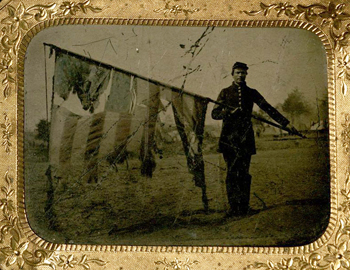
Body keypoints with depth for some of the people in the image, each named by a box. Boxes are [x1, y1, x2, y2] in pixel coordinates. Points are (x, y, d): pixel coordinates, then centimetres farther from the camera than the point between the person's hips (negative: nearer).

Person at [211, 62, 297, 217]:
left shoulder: (251, 93, 14)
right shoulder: (225, 93, 10)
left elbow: (268, 108, 11)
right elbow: (214, 114, 5)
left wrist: (285, 123, 4)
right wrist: (230, 112, -14)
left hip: (245, 137, 1)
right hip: (229, 136, 0)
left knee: (243, 173, -6)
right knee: (232, 173, -3)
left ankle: (243, 208, -3)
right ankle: (234, 207, 2)